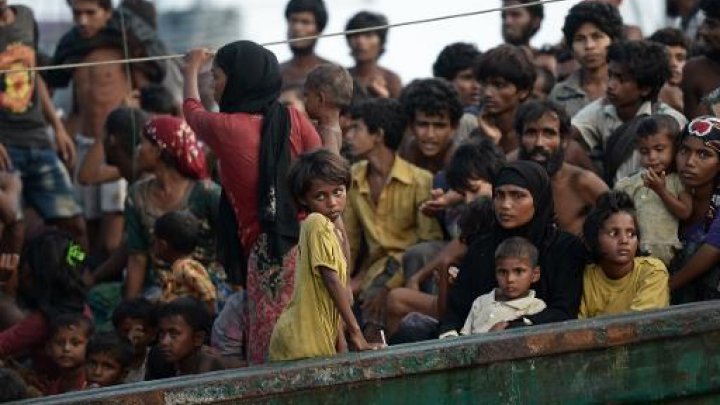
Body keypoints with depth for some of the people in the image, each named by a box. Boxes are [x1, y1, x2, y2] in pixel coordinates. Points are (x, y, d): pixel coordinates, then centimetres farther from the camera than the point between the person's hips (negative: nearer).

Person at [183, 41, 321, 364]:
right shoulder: (293, 120, 6)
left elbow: (192, 109, 21)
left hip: (265, 256, -4)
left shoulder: (225, 128, -2)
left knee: (271, 361, -3)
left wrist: (192, 69, 42)